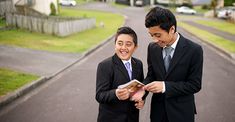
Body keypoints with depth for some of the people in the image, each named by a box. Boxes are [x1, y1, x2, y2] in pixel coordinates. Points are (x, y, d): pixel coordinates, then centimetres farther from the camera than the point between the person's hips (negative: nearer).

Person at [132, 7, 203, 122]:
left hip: (181, 112, -3)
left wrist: (165, 86, -25)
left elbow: (195, 85, -15)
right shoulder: (152, 48, -5)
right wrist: (142, 89, -17)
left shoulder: (194, 50, -17)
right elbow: (151, 75, 4)